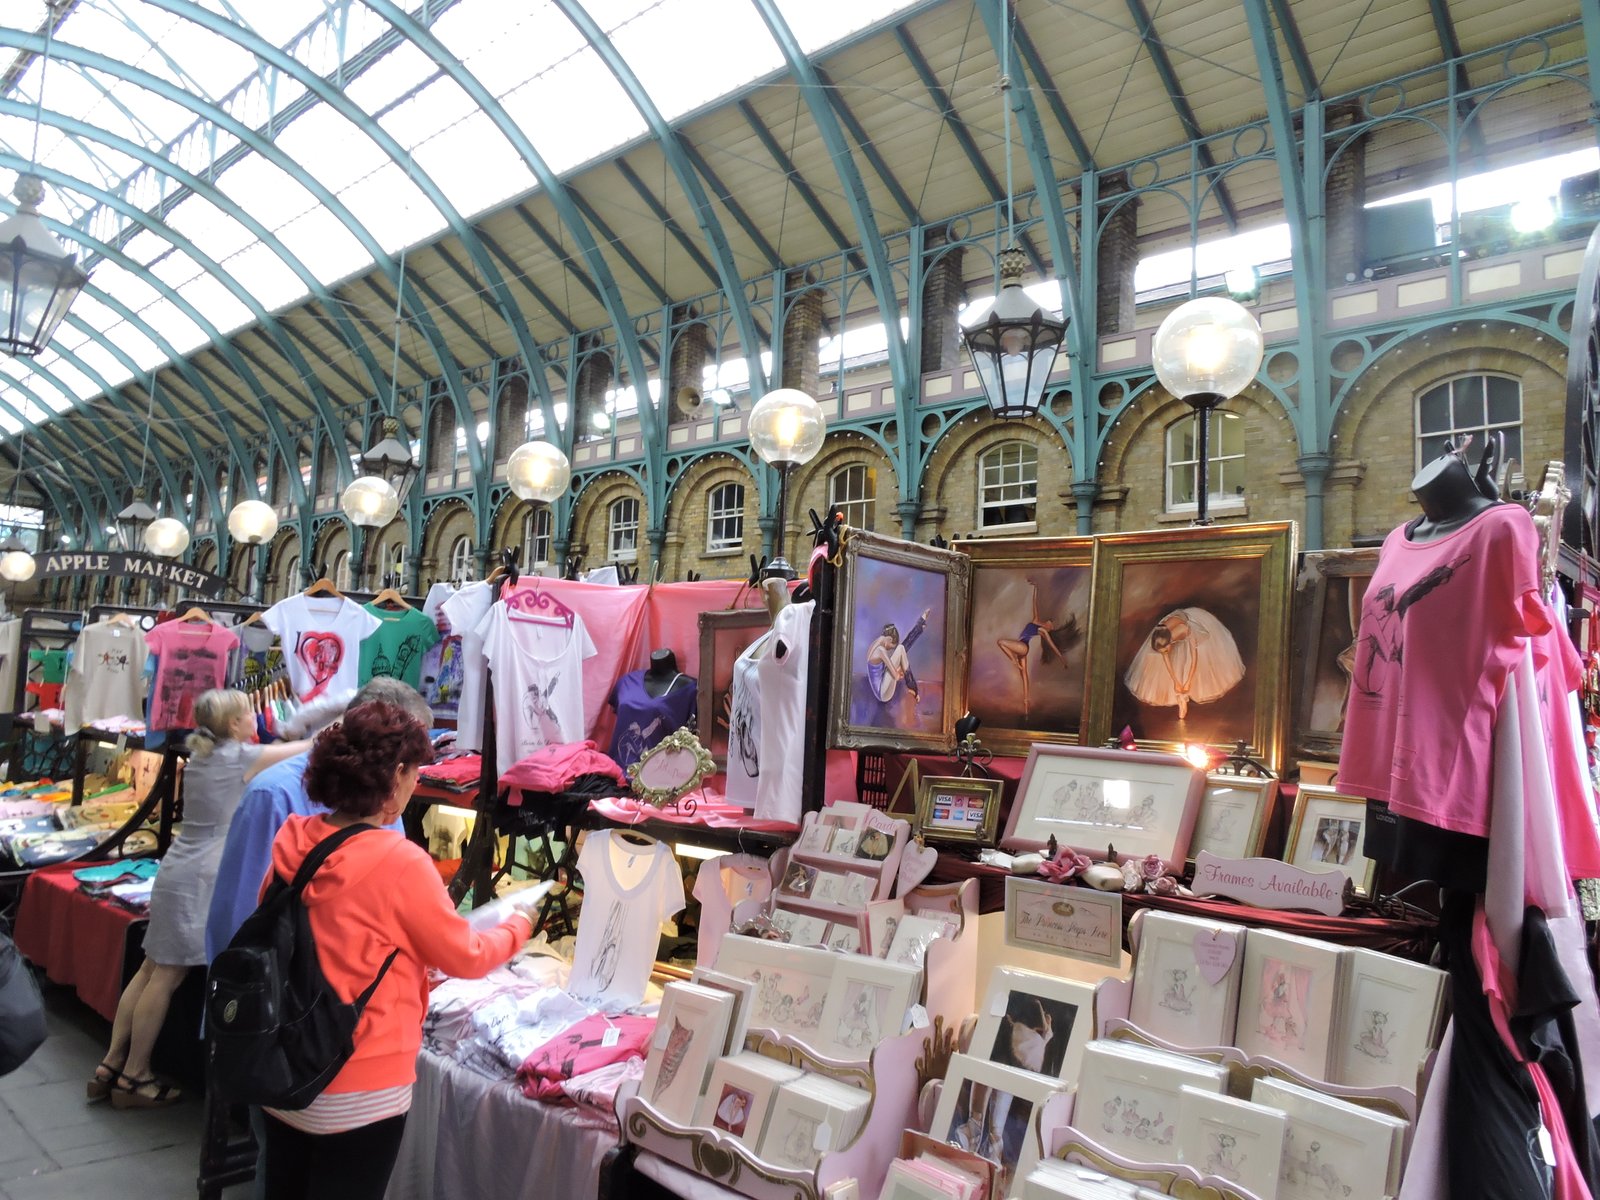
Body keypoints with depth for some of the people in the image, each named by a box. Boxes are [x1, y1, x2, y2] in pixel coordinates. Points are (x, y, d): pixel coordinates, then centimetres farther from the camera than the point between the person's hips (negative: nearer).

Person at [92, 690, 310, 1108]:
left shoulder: (202, 755, 13)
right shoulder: (239, 757, -12)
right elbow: (310, 748, -9)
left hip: (179, 870, 9)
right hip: (198, 878, -9)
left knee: (152, 968, 14)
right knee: (168, 975, -1)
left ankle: (111, 1065, 22)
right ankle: (132, 1077, 8)